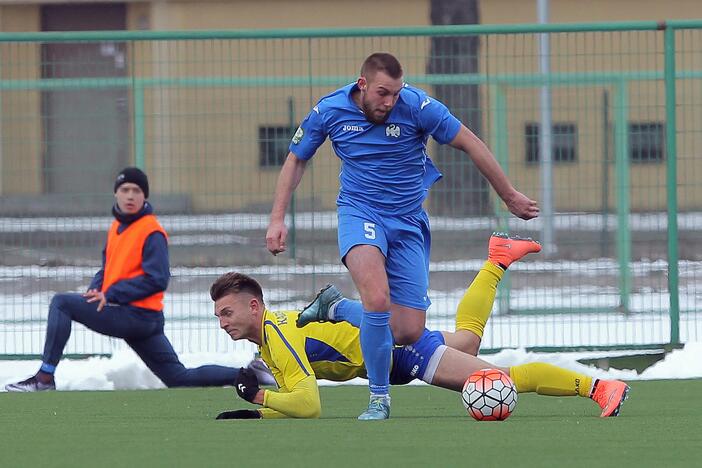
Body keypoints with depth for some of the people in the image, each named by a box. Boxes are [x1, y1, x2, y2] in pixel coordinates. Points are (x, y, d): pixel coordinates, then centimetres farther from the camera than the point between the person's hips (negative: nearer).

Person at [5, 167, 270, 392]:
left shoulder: (151, 232, -10)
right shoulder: (117, 227, 17)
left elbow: (157, 280, -18)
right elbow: (107, 268, 24)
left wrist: (110, 295, -20)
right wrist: (96, 290, 1)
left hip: (138, 315, -9)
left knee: (62, 303, -12)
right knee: (180, 378, 10)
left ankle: (45, 377, -16)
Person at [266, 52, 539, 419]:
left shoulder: (417, 106, -14)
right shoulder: (329, 111, -9)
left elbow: (469, 144, -3)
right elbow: (296, 160, 8)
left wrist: (510, 196, 3)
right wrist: (277, 219, 2)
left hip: (408, 220, 2)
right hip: (359, 211, -2)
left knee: (409, 332, -4)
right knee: (378, 298, -31)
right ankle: (379, 399, -17)